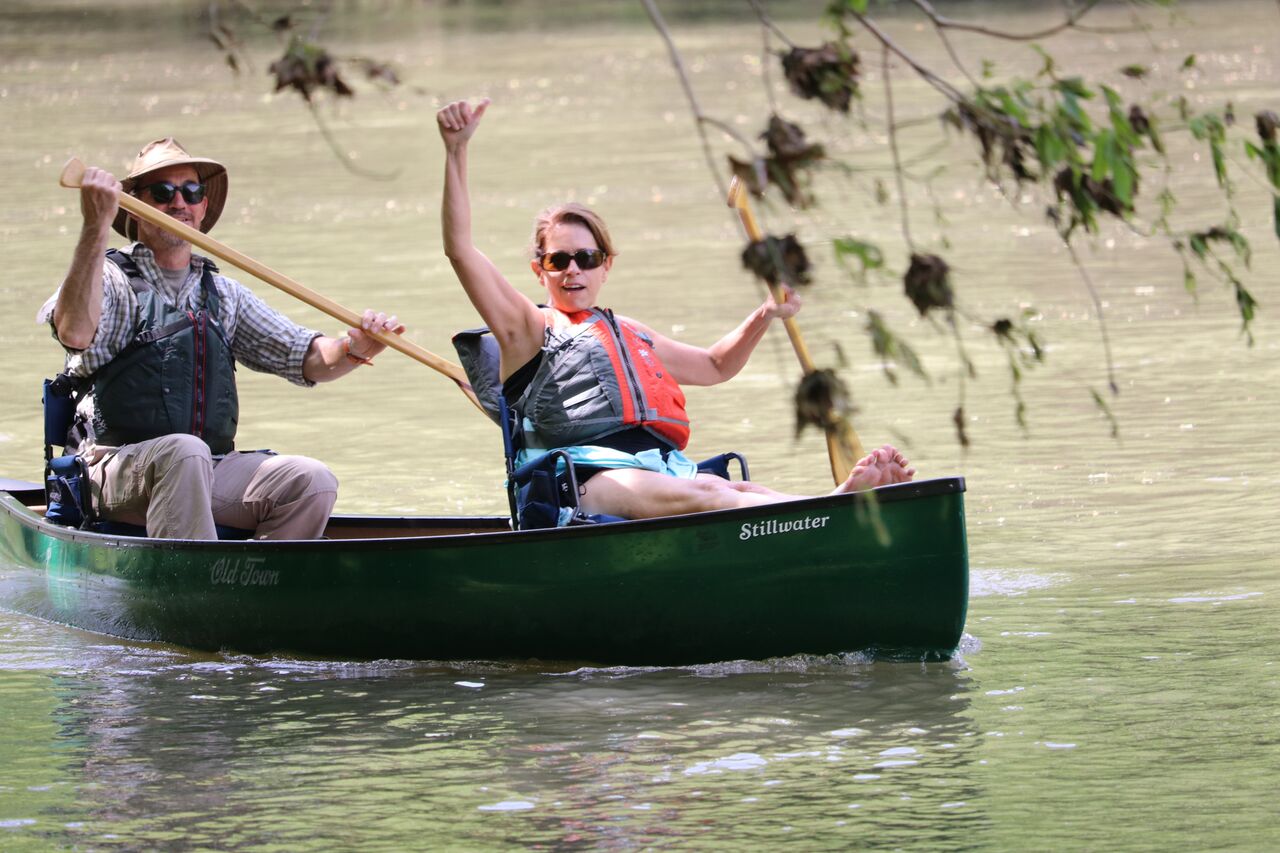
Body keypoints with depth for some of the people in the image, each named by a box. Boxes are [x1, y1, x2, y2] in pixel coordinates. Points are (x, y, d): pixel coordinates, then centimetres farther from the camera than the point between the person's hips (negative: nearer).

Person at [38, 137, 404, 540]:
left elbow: (308, 360, 14)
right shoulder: (110, 278, 1)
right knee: (183, 452, -36)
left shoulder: (223, 294, 19)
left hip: (210, 475, 5)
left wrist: (354, 349, -9)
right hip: (116, 472, -5)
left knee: (312, 482, -18)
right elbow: (75, 333, -22)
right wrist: (95, 230, -31)